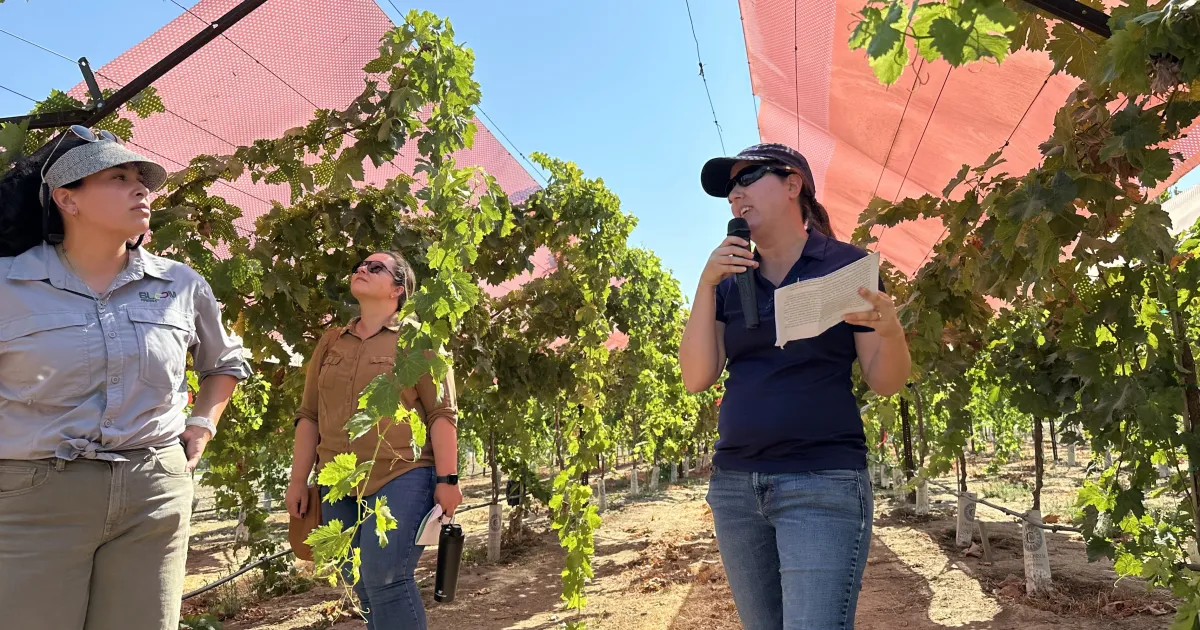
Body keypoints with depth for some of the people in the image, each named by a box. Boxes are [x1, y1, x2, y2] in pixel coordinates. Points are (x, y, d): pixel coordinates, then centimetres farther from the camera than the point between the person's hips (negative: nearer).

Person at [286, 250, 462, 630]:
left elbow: (442, 413, -6)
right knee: (365, 586, 11)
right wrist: (298, 481, 11)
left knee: (386, 579, -13)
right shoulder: (331, 342, 15)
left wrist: (447, 479, -12)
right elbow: (309, 415, 15)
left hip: (401, 478, -5)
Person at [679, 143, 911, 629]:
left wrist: (890, 329, -23)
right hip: (734, 483, 5)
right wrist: (706, 284, -8)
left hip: (823, 483, -4)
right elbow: (697, 378, 0)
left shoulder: (846, 264, -1)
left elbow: (885, 382, -2)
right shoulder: (729, 281, 10)